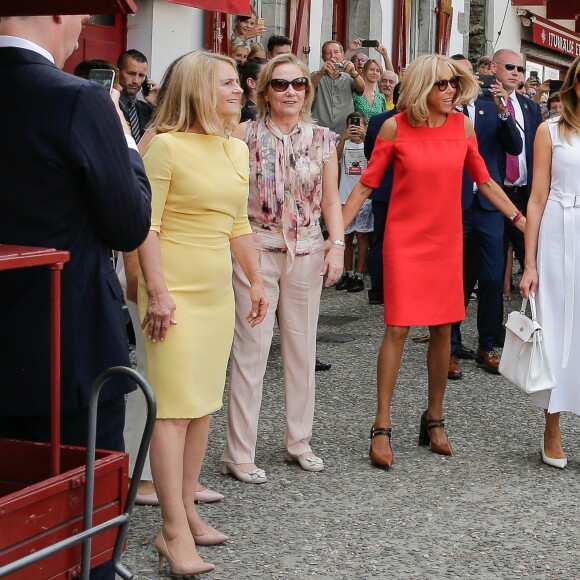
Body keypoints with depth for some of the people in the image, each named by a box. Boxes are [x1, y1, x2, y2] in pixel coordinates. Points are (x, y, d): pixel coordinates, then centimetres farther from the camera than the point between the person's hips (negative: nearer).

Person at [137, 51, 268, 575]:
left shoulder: (236, 150, 12)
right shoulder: (167, 146, -11)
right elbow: (146, 225, -14)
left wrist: (257, 281, 19)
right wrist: (157, 291, -19)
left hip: (218, 292, 8)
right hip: (177, 294, -8)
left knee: (203, 404, 10)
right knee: (175, 407, -8)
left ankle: (186, 510, 20)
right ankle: (174, 533, -6)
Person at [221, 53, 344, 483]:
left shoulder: (321, 140, 6)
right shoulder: (245, 135, -2)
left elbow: (331, 200, 8)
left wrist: (337, 245, -4)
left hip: (306, 254, 3)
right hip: (256, 250, -3)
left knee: (302, 349, 11)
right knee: (251, 351, -5)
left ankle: (299, 440, 24)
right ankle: (239, 454, 1)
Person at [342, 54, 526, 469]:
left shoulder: (462, 126, 2)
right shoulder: (396, 127, -7)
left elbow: (484, 182, 11)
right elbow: (366, 185, -2)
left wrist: (522, 220, 7)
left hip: (447, 241, 3)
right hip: (404, 240, -3)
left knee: (443, 329, 6)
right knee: (398, 329, -7)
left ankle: (434, 420, 21)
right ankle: (382, 427, 2)